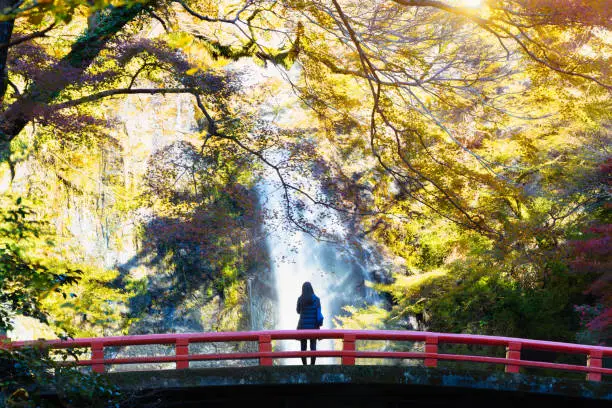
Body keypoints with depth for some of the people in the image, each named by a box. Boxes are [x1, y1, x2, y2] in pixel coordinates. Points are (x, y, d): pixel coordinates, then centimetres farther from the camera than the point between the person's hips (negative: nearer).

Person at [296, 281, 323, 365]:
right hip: (313, 326, 0)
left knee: (303, 347, 6)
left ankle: (304, 365, 5)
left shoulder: (300, 299, -3)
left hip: (303, 325, 0)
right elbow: (318, 313, -7)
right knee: (313, 346, 5)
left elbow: (298, 311, 10)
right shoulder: (316, 299, -5)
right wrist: (319, 325, -2)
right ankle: (312, 365, 0)